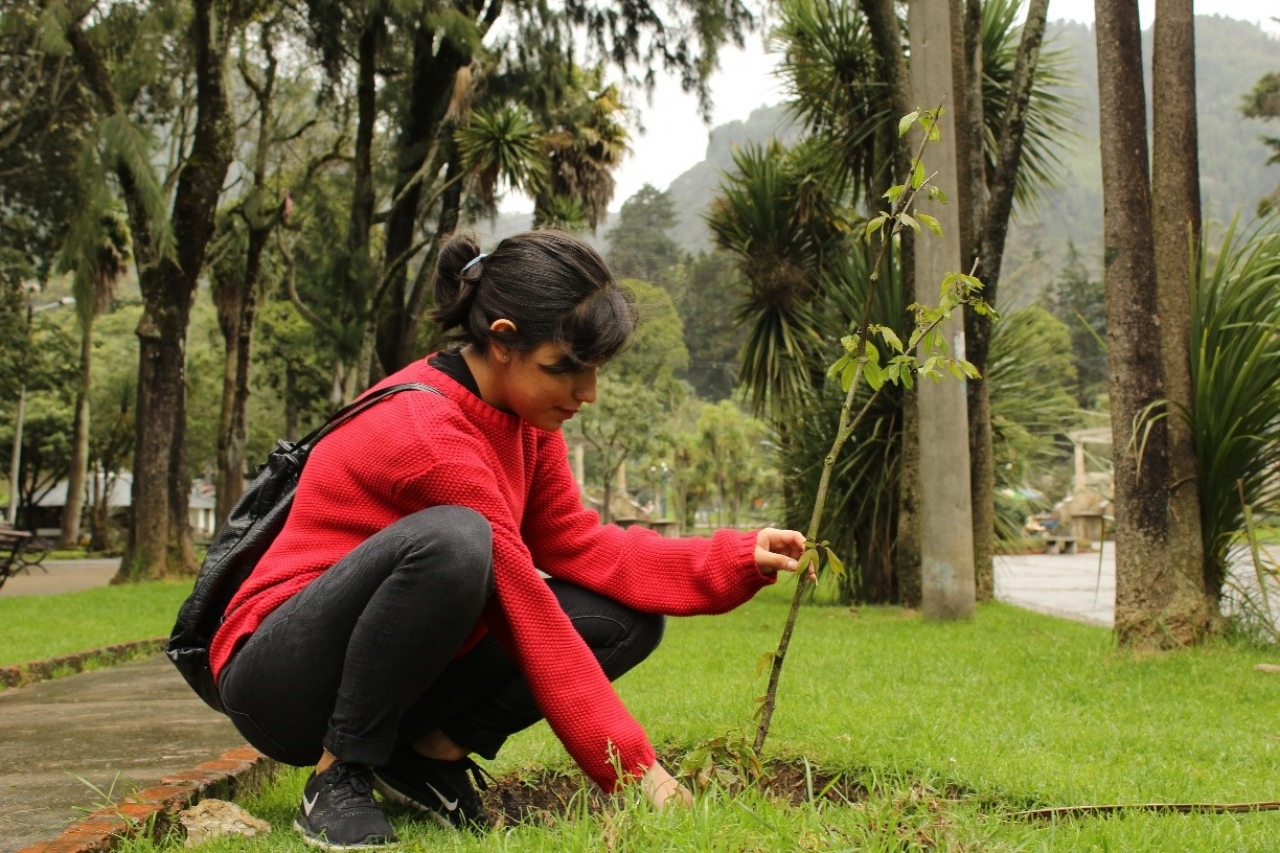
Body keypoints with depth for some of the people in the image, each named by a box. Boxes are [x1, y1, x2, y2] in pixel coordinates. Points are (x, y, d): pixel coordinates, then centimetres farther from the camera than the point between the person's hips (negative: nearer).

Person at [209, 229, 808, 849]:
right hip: (279, 684, -8)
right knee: (451, 541, -37)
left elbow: (577, 546, -2)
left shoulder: (524, 414, -1)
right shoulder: (429, 432, -27)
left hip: (399, 673, 8)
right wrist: (632, 769, -23)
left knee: (625, 620, -5)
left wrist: (738, 559, -11)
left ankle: (433, 751, -1)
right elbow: (528, 616, -26)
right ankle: (338, 776, -19)